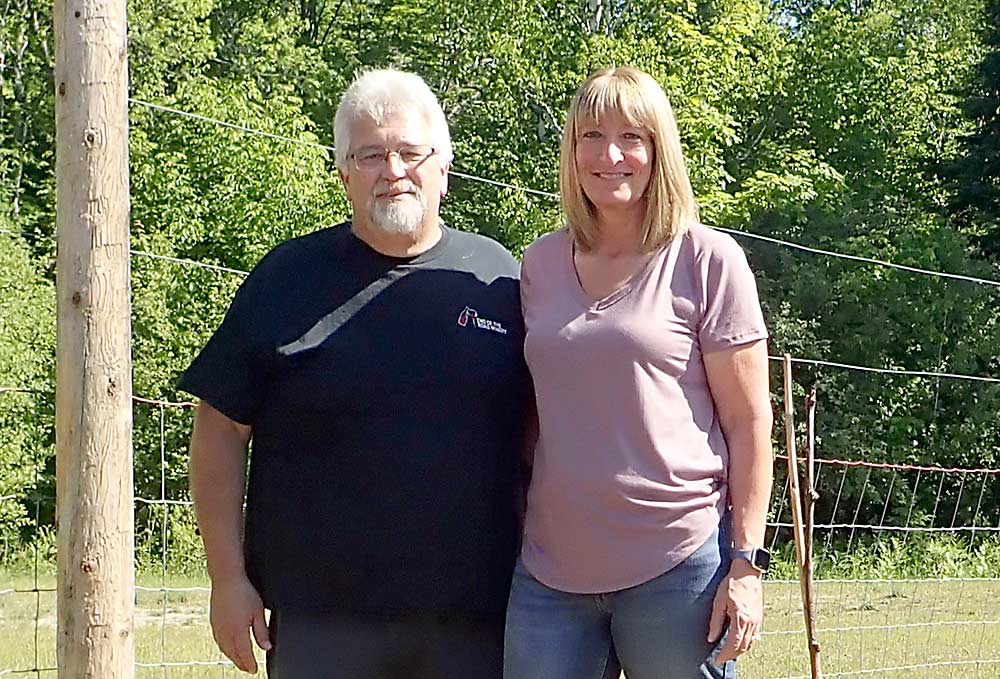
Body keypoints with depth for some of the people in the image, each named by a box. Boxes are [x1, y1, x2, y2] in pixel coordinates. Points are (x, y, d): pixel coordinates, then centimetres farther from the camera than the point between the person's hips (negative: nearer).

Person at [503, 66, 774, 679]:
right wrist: (513, 538, 14)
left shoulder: (708, 260, -2)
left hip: (677, 566, -4)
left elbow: (748, 422, -3)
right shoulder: (540, 265, 10)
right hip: (550, 569, 4)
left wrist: (747, 562, -8)